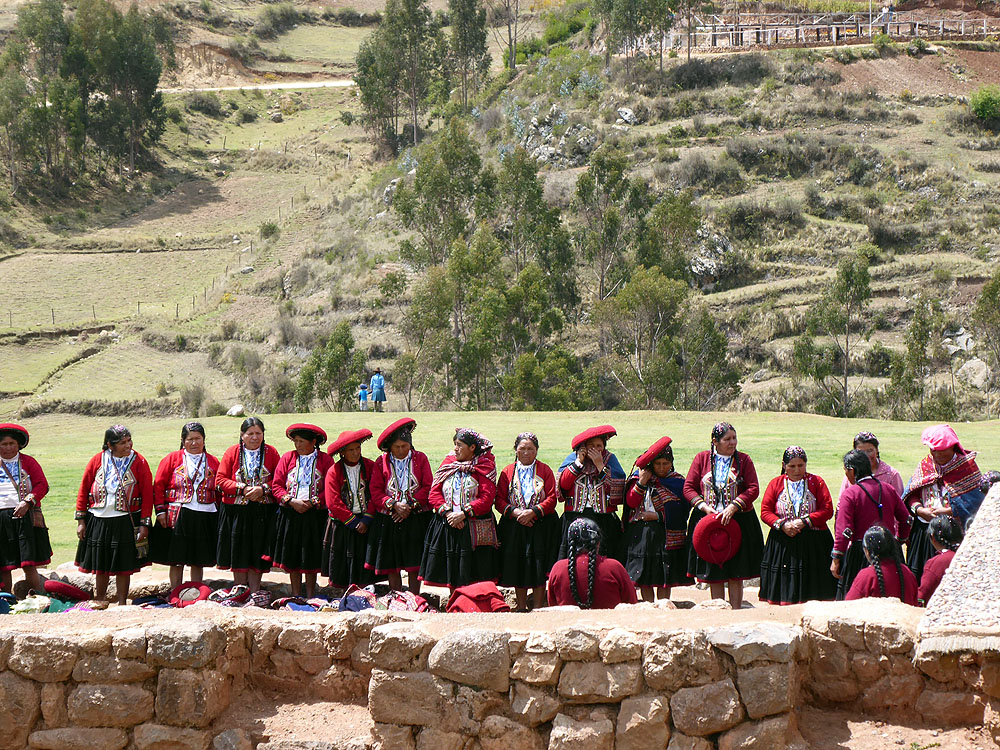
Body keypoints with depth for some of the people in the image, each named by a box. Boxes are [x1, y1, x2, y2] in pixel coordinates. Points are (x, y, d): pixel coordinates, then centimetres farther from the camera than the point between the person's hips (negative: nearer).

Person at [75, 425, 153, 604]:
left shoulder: (139, 462, -2)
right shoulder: (97, 460, 2)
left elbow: (147, 495, -3)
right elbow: (84, 490, 6)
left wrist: (144, 524, -8)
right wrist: (81, 520, 3)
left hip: (126, 521, -2)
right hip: (98, 521, 2)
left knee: (123, 566, 2)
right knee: (101, 565, 10)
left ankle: (122, 604, 14)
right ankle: (98, 603, 25)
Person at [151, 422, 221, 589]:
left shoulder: (213, 462, 11)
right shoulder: (172, 459, 5)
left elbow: (219, 490, 12)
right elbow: (158, 485, 2)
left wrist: (218, 513, 3)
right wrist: (161, 510, -5)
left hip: (205, 518, 2)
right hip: (177, 518, -2)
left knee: (198, 561, 7)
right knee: (176, 560, 1)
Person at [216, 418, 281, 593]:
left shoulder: (271, 452, 5)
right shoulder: (232, 452, 3)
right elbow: (221, 480, -1)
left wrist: (262, 489, -14)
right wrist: (243, 489, -14)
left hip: (263, 512, 0)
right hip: (236, 511, 0)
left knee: (257, 554, 1)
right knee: (238, 554, 3)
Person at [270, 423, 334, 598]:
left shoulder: (325, 460, 0)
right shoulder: (288, 458, 7)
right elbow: (276, 485, 3)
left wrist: (312, 502, -15)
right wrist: (291, 501, -11)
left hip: (315, 515, -2)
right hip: (290, 515, 2)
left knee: (312, 557, 3)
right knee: (292, 557, 5)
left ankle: (310, 596, 13)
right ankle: (296, 596, 13)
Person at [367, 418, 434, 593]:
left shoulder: (420, 459, 4)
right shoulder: (381, 462, 4)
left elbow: (428, 487, -1)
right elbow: (376, 491, 0)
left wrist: (410, 506, -11)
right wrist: (394, 505, -14)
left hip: (416, 518, -1)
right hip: (388, 521, 1)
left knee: (414, 568, -2)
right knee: (392, 567, 2)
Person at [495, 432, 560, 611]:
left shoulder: (545, 471, 5)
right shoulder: (507, 472, 8)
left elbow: (552, 498, -3)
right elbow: (500, 500, 3)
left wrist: (532, 512, -16)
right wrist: (516, 512, -14)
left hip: (541, 527, -1)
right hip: (514, 527, 2)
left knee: (539, 569, -3)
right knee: (518, 568, 4)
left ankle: (538, 608, 4)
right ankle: (520, 608, 14)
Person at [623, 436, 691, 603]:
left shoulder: (678, 482, 2)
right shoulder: (639, 476, 8)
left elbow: (681, 511, -4)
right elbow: (631, 502, -1)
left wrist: (657, 516, -10)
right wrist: (641, 483, -12)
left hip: (665, 534, -2)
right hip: (641, 533, 2)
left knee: (664, 578, -1)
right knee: (644, 578, 2)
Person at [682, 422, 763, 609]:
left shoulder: (743, 460, 4)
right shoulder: (702, 458, 6)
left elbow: (753, 489, -3)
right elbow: (688, 488, 4)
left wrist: (733, 507, -15)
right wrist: (705, 507, -10)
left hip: (737, 521, -1)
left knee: (736, 574, -1)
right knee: (713, 574, 3)